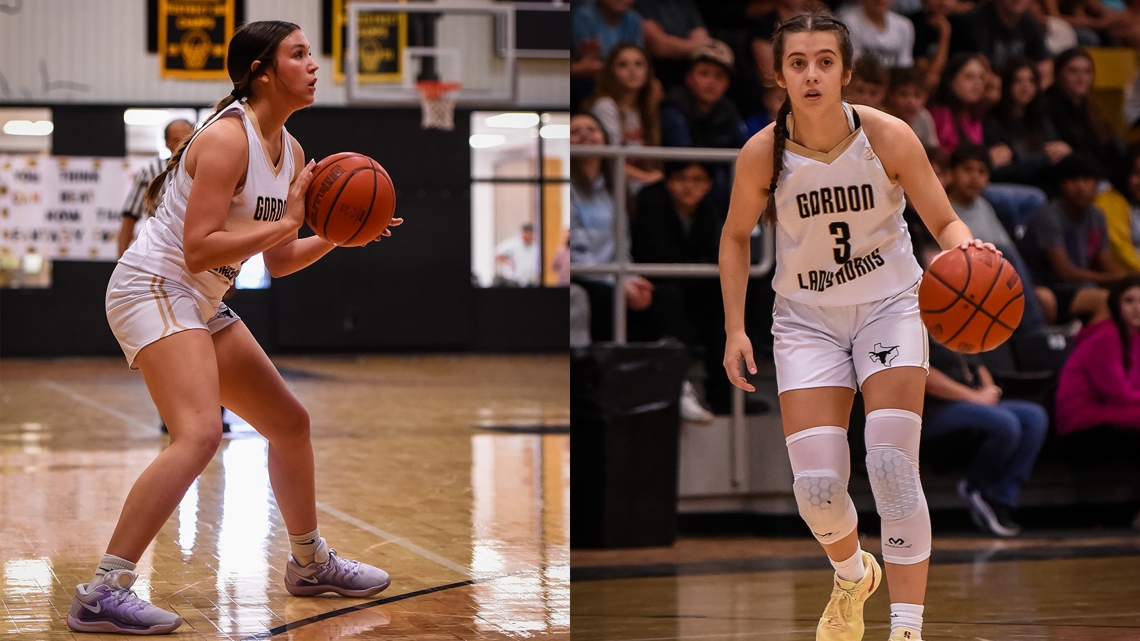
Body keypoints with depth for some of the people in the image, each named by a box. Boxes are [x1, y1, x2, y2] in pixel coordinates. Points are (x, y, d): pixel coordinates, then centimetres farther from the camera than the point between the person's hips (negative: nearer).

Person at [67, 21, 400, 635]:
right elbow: (197, 249, -25)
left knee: (289, 422, 18)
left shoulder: (290, 151, 9)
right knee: (199, 434, -28)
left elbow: (278, 261, 15)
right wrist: (286, 221, -23)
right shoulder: (227, 138, -19)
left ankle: (310, 562, 38)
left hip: (201, 305, 10)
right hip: (153, 286, -10)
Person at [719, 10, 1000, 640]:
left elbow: (944, 221, -9)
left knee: (893, 466, -17)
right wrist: (735, 329, -2)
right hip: (808, 320, 1)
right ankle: (852, 575, 29)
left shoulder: (887, 137, -17)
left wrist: (967, 252, -32)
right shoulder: (762, 154, -15)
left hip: (890, 307, -1)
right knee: (816, 486, -7)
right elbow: (735, 237, 3)